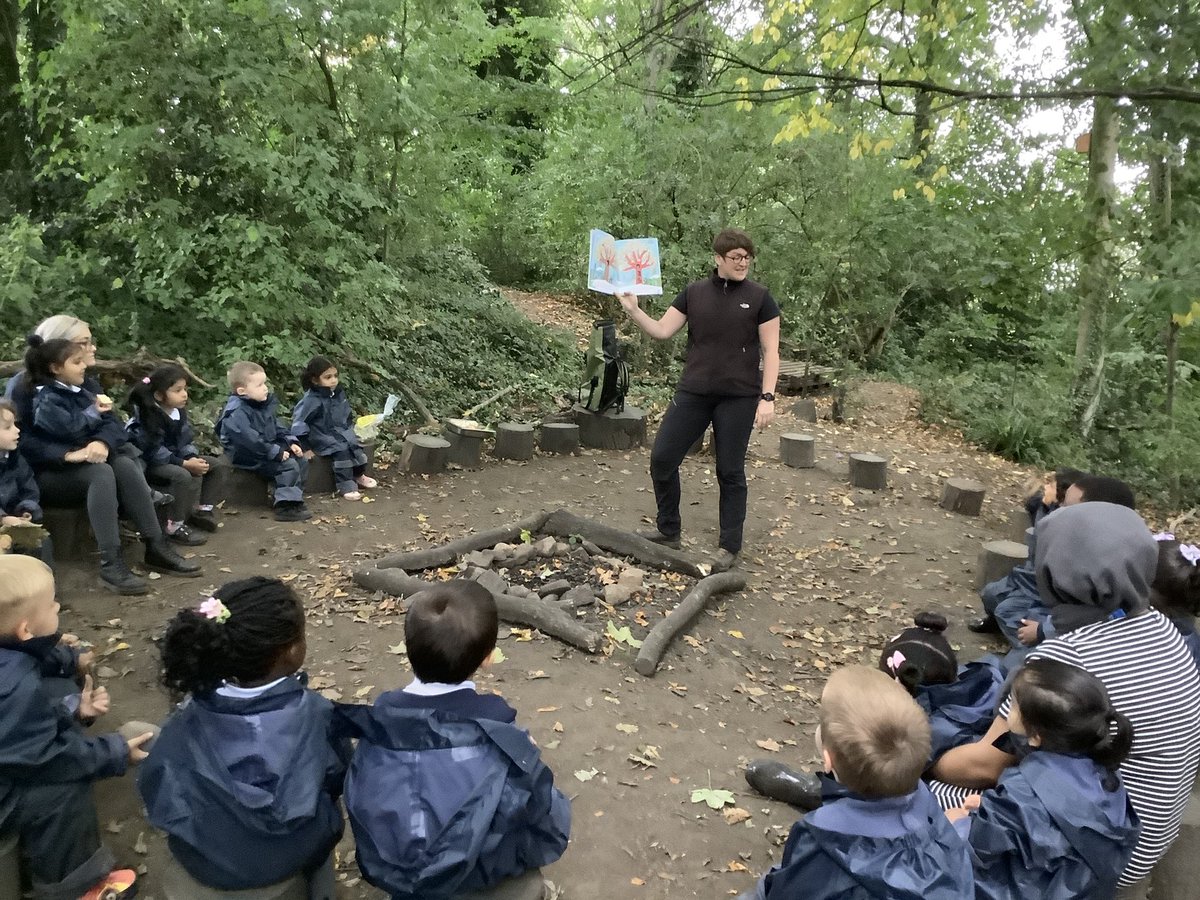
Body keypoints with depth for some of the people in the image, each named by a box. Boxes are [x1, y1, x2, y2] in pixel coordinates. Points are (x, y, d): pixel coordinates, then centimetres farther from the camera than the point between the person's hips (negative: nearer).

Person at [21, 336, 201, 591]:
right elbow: (72, 429, -24)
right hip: (54, 472, -6)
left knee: (125, 465, -25)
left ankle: (156, 548, -28)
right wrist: (94, 411, -5)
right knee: (102, 473, -35)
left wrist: (103, 442, -22)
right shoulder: (45, 399, -8)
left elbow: (114, 425, 0)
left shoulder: (81, 393, 13)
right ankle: (111, 563, -44)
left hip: (88, 460, 6)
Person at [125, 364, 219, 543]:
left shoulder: (179, 411, 2)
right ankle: (174, 528, -26)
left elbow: (186, 440, 3)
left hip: (172, 458, 9)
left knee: (213, 464, 2)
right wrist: (185, 464, -29)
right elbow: (154, 452, -27)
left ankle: (201, 509, 11)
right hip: (145, 462, -9)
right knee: (183, 475, -34)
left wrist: (193, 458, -19)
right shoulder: (148, 416, -23)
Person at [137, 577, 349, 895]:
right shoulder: (315, 714, -23)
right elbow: (337, 778, -8)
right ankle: (315, 875, 42)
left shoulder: (189, 718, -20)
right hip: (294, 854, -1)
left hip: (204, 860, 1)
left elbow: (155, 792, -9)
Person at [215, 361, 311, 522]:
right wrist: (276, 452, -27)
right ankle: (285, 507, -17)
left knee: (301, 460, 5)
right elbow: (250, 440, -30)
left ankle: (295, 497, 7)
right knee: (289, 466, -21)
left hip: (267, 450, 10)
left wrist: (290, 442, 2)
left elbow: (277, 427, 17)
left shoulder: (263, 405, 9)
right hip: (249, 458, -10)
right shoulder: (237, 413, -22)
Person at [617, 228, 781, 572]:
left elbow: (770, 351, -3)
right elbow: (662, 330, 3)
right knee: (662, 457, 2)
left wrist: (768, 397, -11)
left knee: (730, 471, 4)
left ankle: (730, 546, 17)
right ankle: (668, 529, 22)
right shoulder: (694, 293, 6)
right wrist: (632, 310, -10)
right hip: (693, 392, 3)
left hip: (738, 397, -3)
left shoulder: (759, 298, -1)